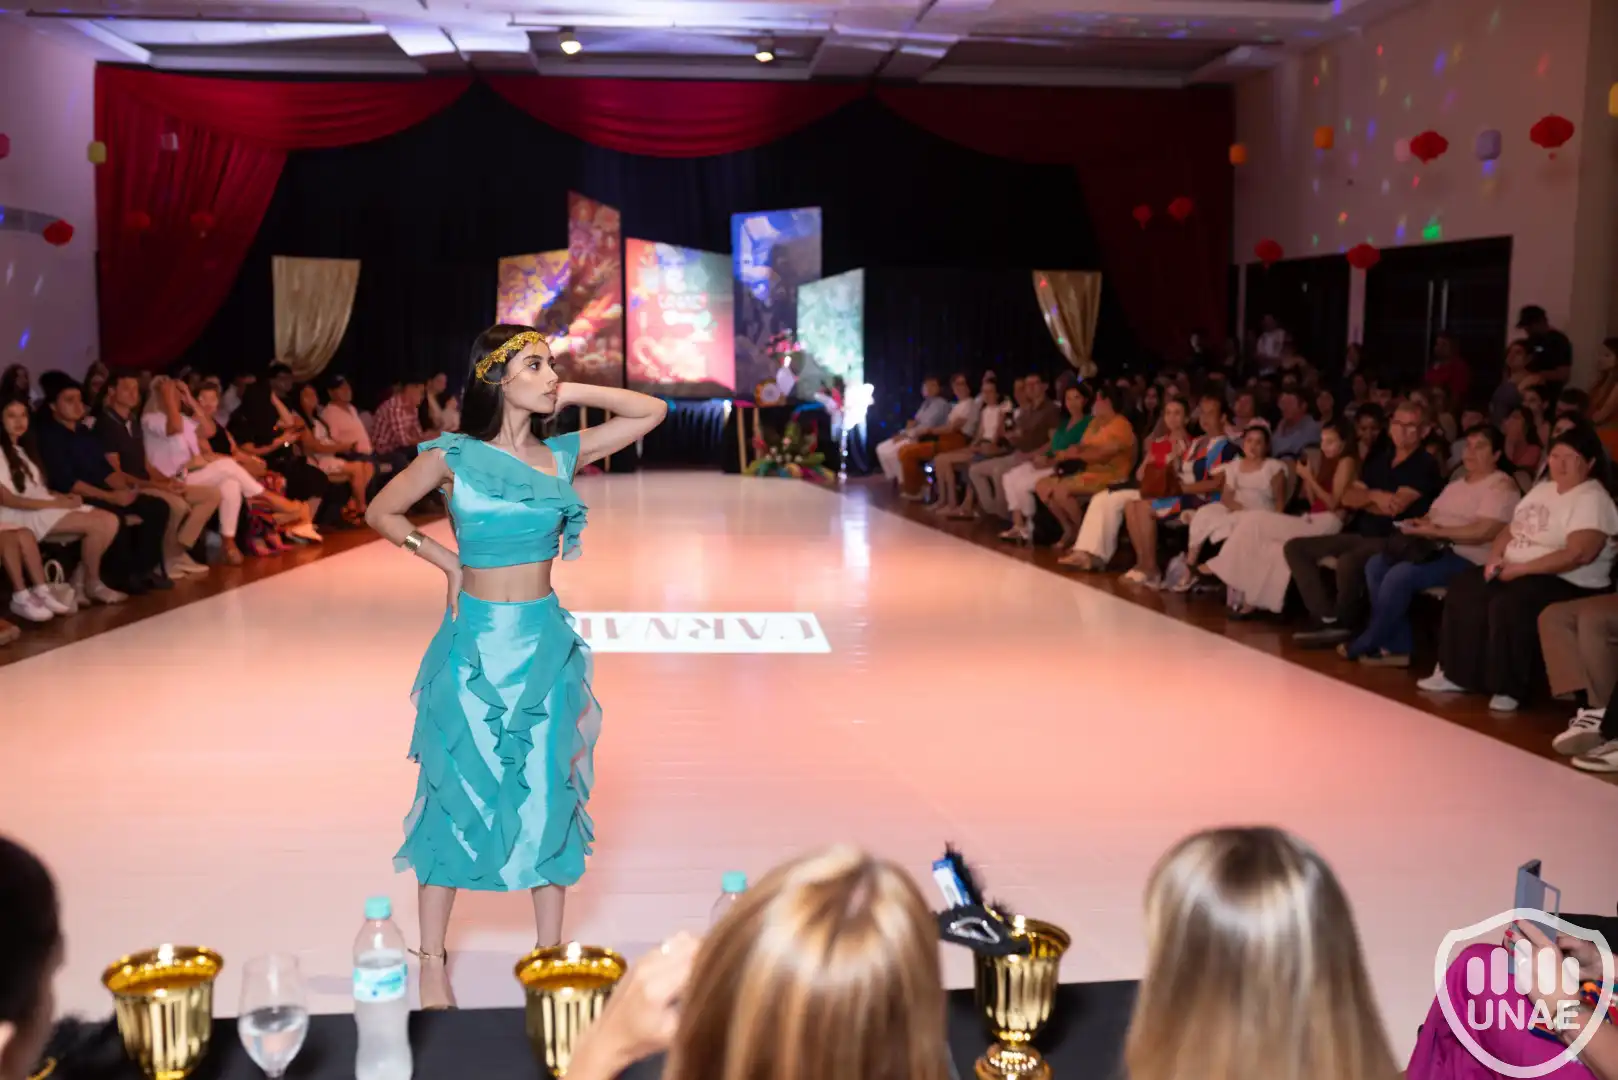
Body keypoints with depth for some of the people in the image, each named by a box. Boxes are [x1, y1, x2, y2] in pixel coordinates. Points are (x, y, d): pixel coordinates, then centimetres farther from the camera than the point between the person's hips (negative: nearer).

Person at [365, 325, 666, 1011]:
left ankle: (550, 952, 21)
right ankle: (432, 959, 18)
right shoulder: (454, 457, -6)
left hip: (546, 641, 4)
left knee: (550, 794, 8)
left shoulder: (561, 455, 4)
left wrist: (572, 395, 1)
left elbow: (651, 411, 8)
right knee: (457, 794, 4)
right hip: (476, 644, -3)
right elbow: (380, 513, 7)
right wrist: (446, 560, 2)